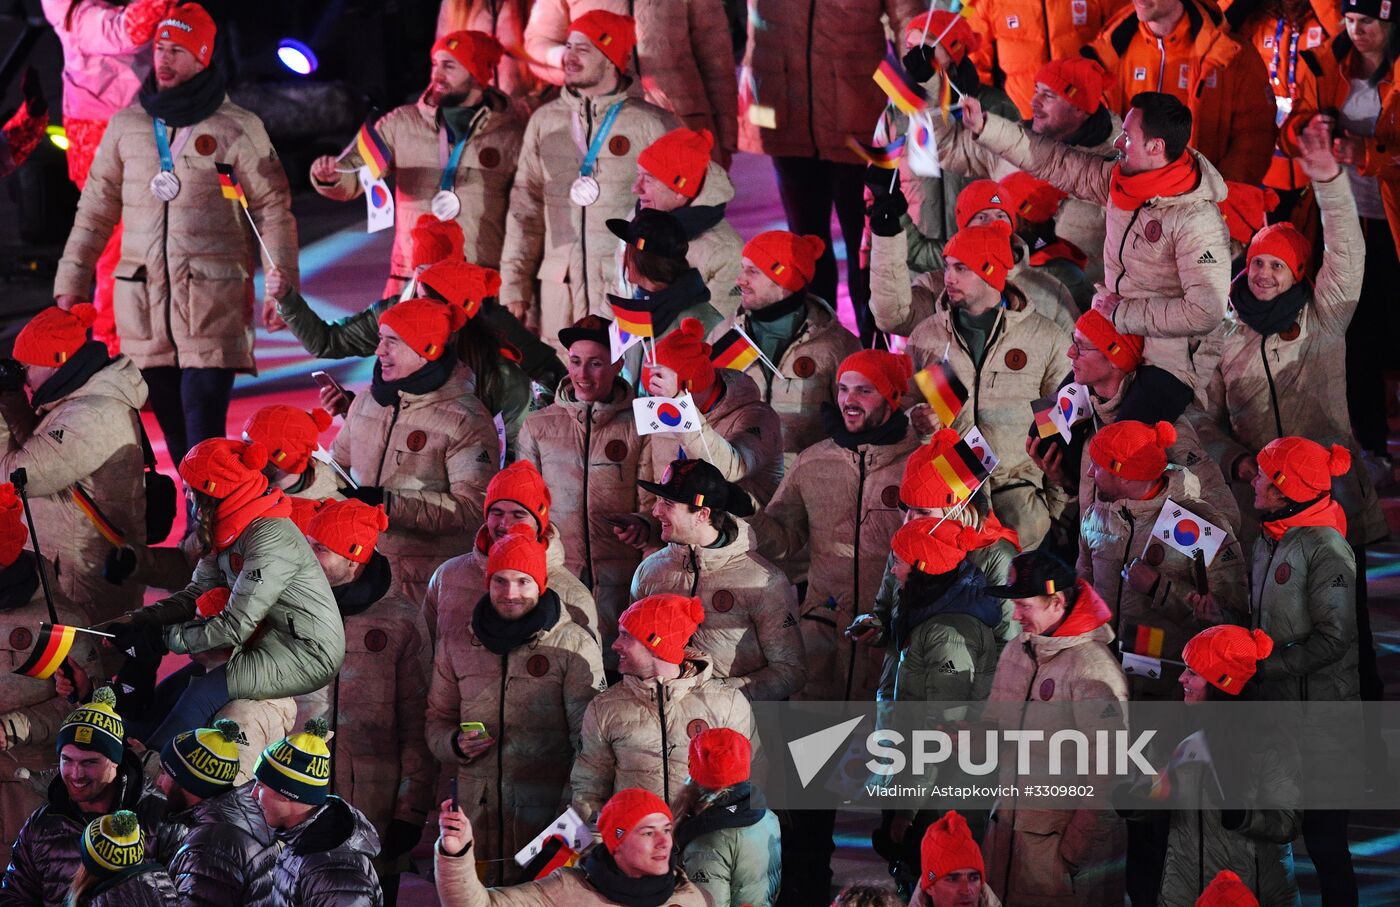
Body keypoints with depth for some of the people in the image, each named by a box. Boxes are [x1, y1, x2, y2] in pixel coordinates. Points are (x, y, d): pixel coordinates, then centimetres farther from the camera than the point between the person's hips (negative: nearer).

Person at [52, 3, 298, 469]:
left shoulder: (238, 129, 1)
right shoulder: (126, 126, 12)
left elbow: (273, 210, 2)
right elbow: (95, 211, 17)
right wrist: (71, 281, 13)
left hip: (213, 302, -4)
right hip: (143, 302, 4)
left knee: (203, 434, -13)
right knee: (174, 431, 6)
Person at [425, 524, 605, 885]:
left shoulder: (575, 645, -1)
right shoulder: (458, 642, 11)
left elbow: (590, 737, -2)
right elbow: (438, 719, 19)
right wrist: (456, 744, -4)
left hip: (548, 811, -3)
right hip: (476, 811, 3)